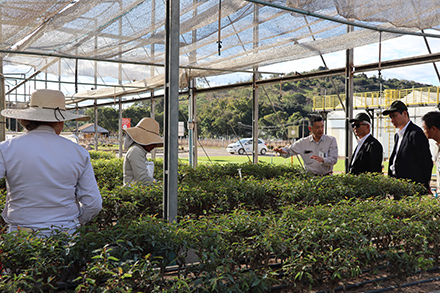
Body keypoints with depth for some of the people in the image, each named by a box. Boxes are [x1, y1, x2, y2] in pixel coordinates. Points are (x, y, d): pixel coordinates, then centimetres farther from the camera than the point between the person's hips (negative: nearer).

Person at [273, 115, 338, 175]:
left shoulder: (331, 140, 4)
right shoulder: (303, 142, 8)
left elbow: (334, 160, -3)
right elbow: (289, 151, 14)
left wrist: (322, 160, -24)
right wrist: (281, 151, -10)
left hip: (326, 176, -1)